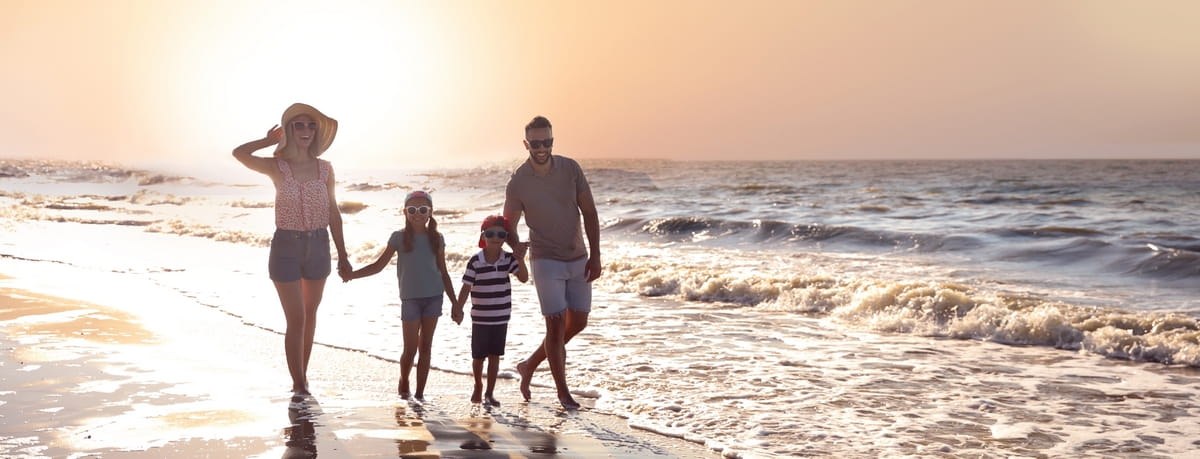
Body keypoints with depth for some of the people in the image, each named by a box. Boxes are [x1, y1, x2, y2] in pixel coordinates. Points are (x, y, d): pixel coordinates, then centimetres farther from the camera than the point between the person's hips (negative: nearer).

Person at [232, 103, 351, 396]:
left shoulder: (325, 169, 2)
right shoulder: (277, 167, -7)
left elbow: (333, 213, 7)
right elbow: (239, 154, -25)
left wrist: (342, 255, 7)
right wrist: (270, 141, -7)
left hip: (318, 246, 4)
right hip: (286, 247, -4)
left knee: (310, 315, 15)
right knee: (296, 320, -3)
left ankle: (302, 376, 30)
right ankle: (298, 385, 8)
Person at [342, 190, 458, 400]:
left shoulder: (436, 239, 5)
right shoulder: (399, 237, 1)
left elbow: (443, 272, 10)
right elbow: (379, 265, 0)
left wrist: (455, 303, 8)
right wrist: (352, 274, -13)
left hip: (433, 297, 2)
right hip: (410, 298, -1)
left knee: (425, 347, 5)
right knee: (410, 349, -1)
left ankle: (419, 393, 12)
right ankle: (403, 382, 27)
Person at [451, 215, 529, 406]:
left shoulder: (508, 259, -1)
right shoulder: (475, 261, -9)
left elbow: (523, 278, -10)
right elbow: (466, 287, -7)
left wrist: (520, 258, -20)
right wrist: (458, 309, -13)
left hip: (501, 317, 2)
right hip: (480, 318, -2)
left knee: (494, 356, 6)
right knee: (478, 356, 9)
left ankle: (490, 393, 15)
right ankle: (478, 386, 33)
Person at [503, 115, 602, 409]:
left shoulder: (570, 169, -4)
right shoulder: (517, 183, -11)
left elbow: (589, 212, 0)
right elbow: (508, 225, -2)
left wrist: (595, 256, -5)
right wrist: (516, 246, -26)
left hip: (578, 259, 4)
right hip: (546, 261, -4)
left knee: (578, 323, 10)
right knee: (556, 324, -7)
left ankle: (530, 366, 28)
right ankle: (563, 392, 8)